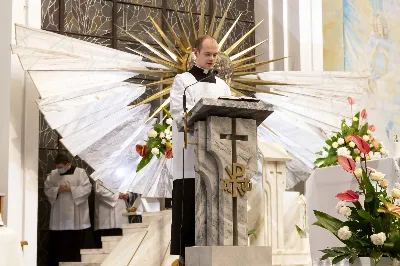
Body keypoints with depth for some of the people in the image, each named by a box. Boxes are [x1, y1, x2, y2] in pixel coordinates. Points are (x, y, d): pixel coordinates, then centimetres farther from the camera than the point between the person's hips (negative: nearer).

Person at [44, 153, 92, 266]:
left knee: (75, 243, 2)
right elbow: (47, 189, 7)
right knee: (57, 243, 0)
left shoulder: (80, 172, -1)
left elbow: (87, 188, -7)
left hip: (75, 216, -2)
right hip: (59, 216, 2)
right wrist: (57, 190, -12)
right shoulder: (53, 174, 8)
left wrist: (71, 189, -16)